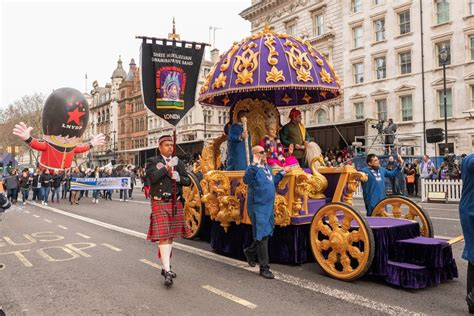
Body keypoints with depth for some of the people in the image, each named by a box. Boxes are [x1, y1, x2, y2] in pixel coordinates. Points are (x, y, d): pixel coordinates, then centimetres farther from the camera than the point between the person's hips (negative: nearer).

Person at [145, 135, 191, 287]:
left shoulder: (179, 163, 12)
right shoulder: (152, 162, 1)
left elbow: (188, 181, 8)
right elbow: (152, 177, -18)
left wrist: (178, 177, -10)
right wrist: (167, 167, -16)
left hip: (176, 204, 5)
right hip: (160, 203, -5)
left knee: (170, 236, 12)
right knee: (163, 236, -10)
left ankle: (166, 266, 26)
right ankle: (168, 271, -13)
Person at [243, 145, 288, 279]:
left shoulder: (267, 167, 12)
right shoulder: (253, 169, -15)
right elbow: (246, 180, -36)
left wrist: (282, 172, 22)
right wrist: (254, 165, -45)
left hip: (269, 206, 8)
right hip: (258, 207, -8)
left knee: (266, 234, 19)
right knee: (262, 236, -3)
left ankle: (250, 251, 43)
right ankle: (264, 268, 7)